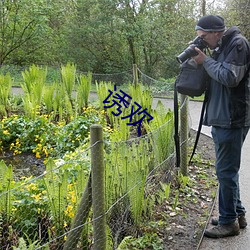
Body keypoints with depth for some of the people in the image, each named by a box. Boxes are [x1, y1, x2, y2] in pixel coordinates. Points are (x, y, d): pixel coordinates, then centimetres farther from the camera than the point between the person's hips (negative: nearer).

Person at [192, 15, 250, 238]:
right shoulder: (221, 48, 16)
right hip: (221, 119, 10)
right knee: (228, 170, 16)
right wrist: (203, 60, 3)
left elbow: (230, 77, -21)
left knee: (226, 171, -3)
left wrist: (206, 61, -11)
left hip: (232, 120, -10)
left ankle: (229, 222, 9)